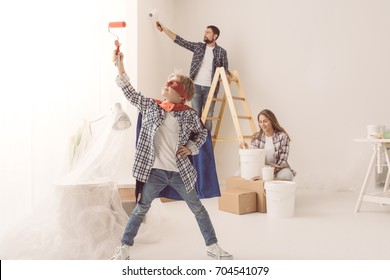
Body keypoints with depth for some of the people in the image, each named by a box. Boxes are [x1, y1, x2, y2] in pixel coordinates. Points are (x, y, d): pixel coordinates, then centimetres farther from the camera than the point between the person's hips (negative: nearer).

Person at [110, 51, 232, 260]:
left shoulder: (189, 114, -4)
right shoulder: (150, 106, -1)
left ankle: (212, 246, 30)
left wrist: (191, 147, -5)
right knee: (140, 210, 11)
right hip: (154, 172, 0)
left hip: (180, 172, 0)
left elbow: (202, 132, 11)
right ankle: (124, 248, 26)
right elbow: (129, 92, -3)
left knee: (198, 209, 13)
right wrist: (120, 65, -7)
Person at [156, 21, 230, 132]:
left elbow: (225, 70, 7)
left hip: (210, 88, -2)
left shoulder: (221, 52, 1)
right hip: (196, 86, 2)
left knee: (208, 116, 3)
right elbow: (180, 40, 4)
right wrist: (164, 29, -2)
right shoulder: (198, 46, 6)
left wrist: (228, 76, -17)